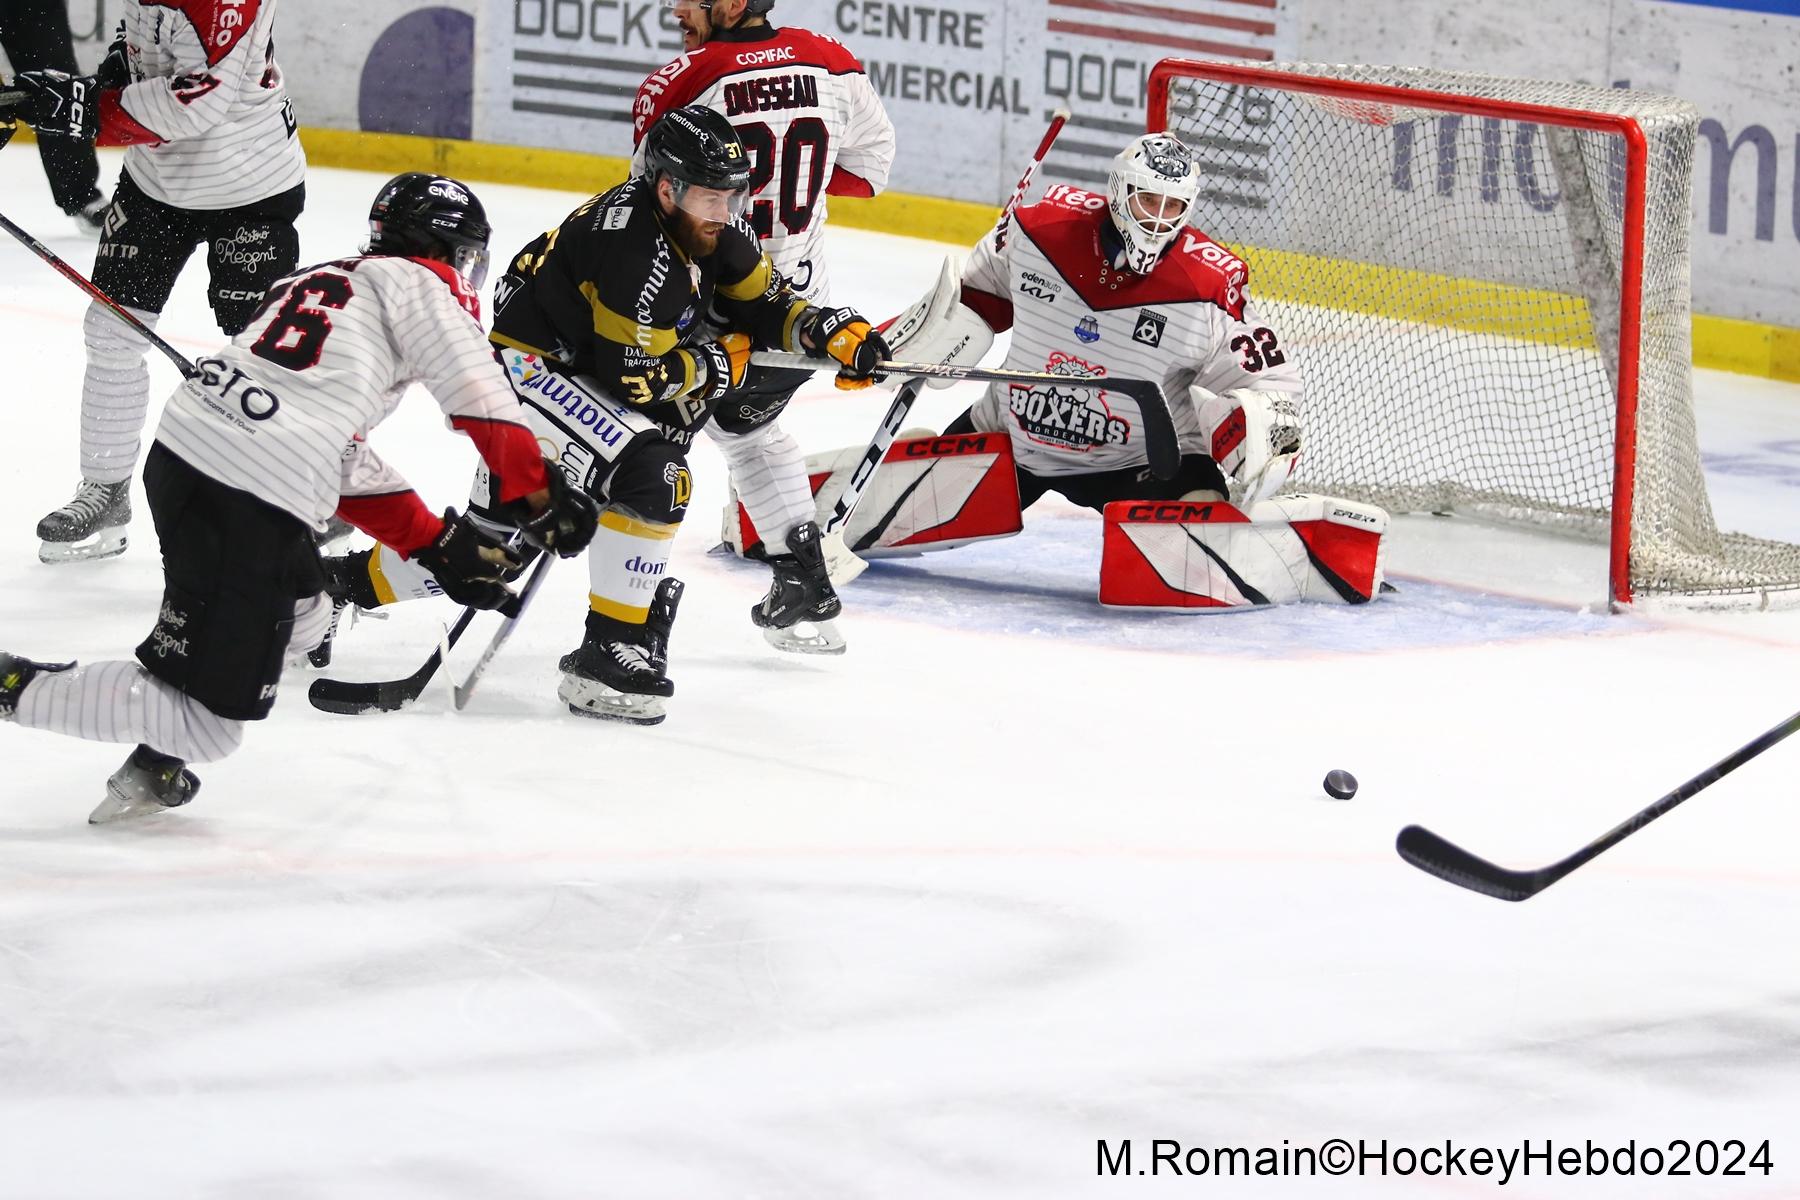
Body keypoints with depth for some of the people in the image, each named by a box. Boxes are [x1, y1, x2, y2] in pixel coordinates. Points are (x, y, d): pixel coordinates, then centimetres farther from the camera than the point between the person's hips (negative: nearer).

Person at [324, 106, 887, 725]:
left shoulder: (713, 227, -1)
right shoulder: (638, 246, -29)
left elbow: (764, 304, 10)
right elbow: (636, 378, -26)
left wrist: (835, 332, -7)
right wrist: (722, 362, -13)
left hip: (580, 367, 10)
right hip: (530, 366, -10)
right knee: (650, 474, -27)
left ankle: (353, 580, 34)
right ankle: (606, 656, -23)